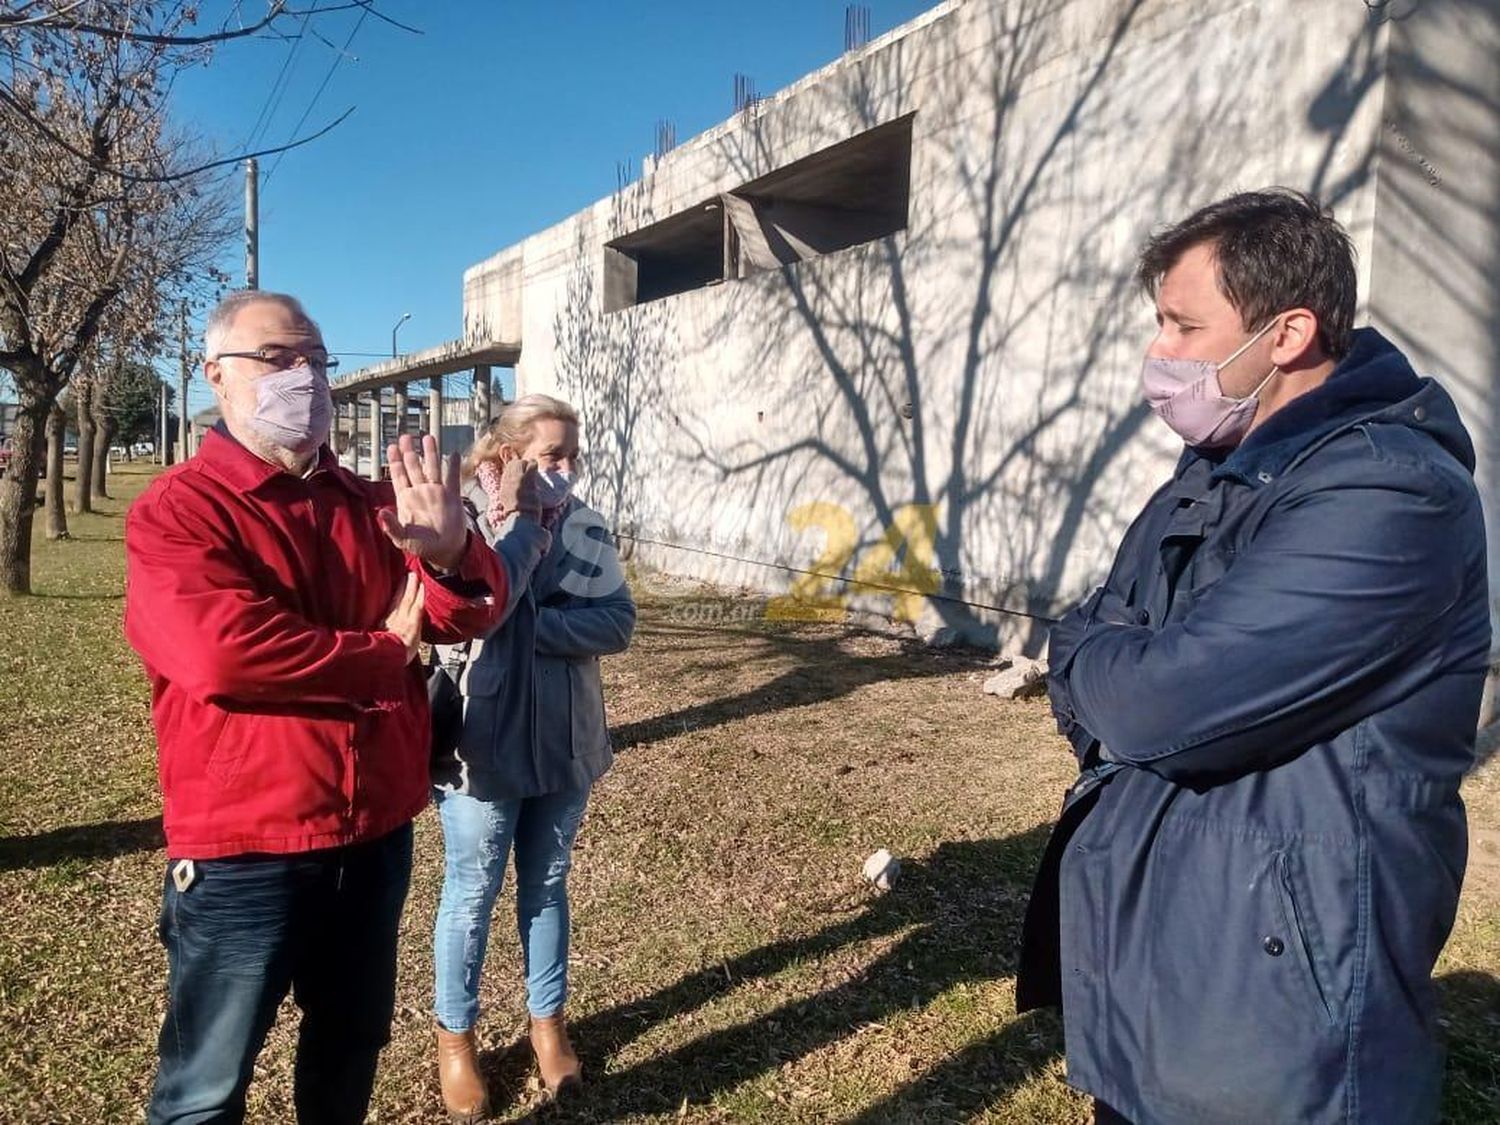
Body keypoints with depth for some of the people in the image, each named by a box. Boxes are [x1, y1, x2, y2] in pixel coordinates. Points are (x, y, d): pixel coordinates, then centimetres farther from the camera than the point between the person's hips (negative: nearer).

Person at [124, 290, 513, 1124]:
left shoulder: (371, 506, 7)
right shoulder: (176, 512, -10)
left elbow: (471, 613, -1)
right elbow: (224, 651, -27)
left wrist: (450, 553, -25)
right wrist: (386, 655, -14)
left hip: (375, 832, 6)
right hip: (242, 849, -5)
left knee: (352, 1043, 25)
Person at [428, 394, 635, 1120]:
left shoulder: (585, 528, -1)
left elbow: (618, 624, -9)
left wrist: (532, 625, -21)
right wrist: (522, 521, -19)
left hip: (565, 744, 4)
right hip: (485, 746, -4)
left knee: (547, 885, 19)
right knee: (473, 894, 12)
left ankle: (548, 1021, 38)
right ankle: (454, 1036, 32)